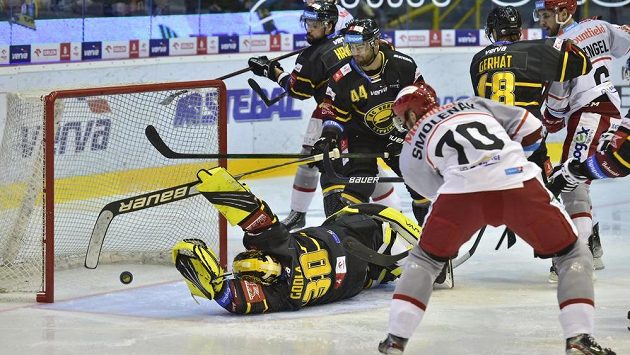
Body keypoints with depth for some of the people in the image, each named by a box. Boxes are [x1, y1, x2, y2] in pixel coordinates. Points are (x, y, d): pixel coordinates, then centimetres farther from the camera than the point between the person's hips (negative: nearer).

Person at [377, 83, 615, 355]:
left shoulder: (411, 151, 27)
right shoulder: (475, 104, 31)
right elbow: (530, 128, 25)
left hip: (461, 190, 0)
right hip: (519, 183, 0)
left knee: (425, 259, 28)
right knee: (573, 255, 19)